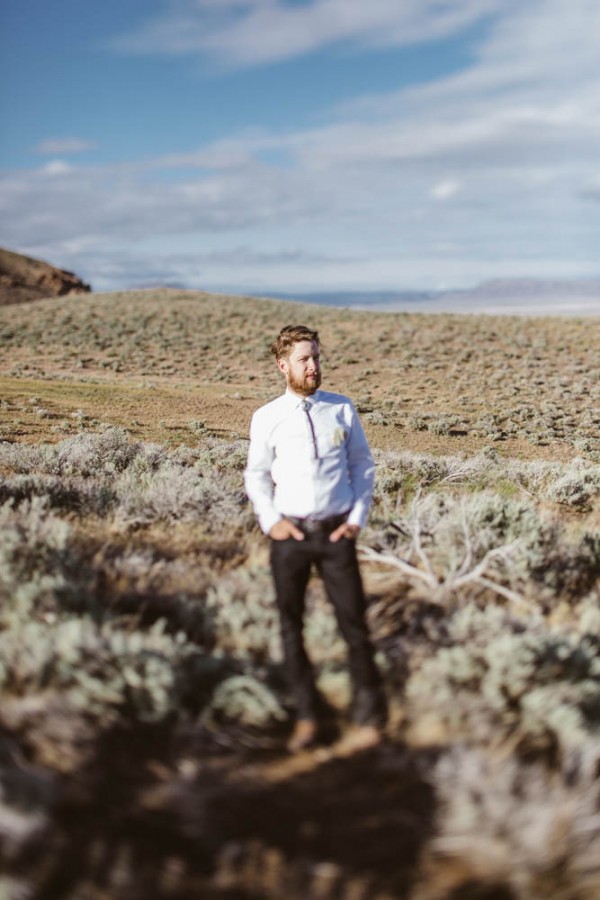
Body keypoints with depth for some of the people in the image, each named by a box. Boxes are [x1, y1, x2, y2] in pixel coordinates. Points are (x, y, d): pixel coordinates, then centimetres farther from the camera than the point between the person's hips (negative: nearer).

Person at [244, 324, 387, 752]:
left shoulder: (343, 409, 1)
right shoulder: (267, 418, -1)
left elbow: (363, 465, 8)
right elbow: (256, 475, 9)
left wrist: (358, 518, 0)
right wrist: (271, 520, -3)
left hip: (337, 532, 0)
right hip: (289, 534, 1)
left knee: (354, 622, 3)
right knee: (291, 625, 11)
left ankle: (369, 714, 23)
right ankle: (306, 714, 30)